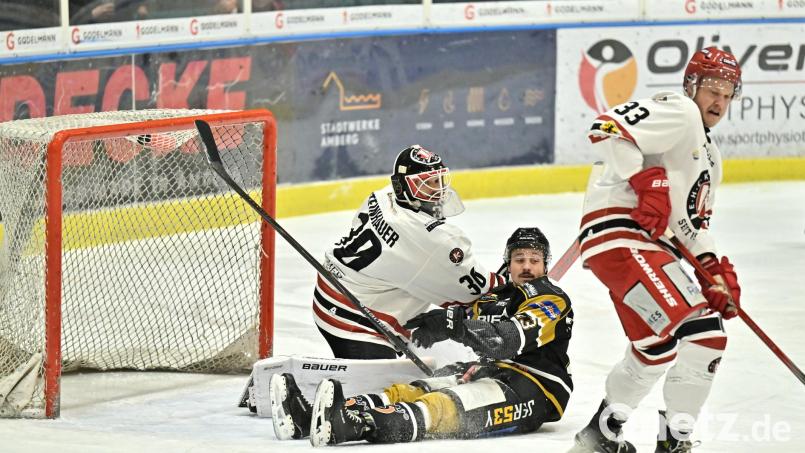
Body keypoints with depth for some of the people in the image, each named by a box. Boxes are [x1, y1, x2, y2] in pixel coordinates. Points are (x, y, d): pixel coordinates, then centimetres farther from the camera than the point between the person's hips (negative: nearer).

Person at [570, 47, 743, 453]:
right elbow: (607, 129, -19)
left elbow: (693, 224, 29)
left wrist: (717, 270, 14)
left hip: (650, 243, 11)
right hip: (616, 230, -11)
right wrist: (649, 182, -22)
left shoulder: (709, 157, 28)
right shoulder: (677, 112, -4)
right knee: (679, 323, -24)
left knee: (709, 336, 6)